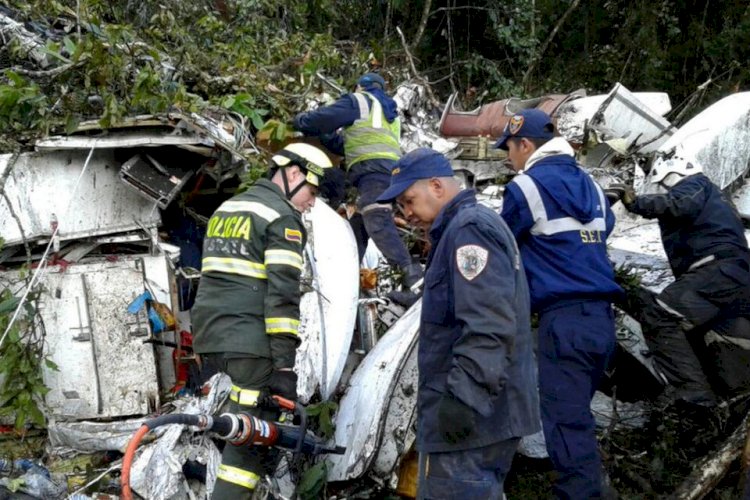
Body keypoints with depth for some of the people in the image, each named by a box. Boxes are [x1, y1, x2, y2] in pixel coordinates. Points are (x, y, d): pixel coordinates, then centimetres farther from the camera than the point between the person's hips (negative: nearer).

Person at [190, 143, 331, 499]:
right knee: (251, 441, -5)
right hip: (249, 342, -9)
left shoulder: (226, 208, 21)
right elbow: (283, 294, -15)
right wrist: (285, 363, -17)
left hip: (209, 336, 9)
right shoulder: (282, 217, -5)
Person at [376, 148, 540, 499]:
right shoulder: (478, 224, 21)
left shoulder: (469, 228, -13)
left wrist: (463, 395, -26)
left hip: (473, 411, -11)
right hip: (488, 409, 11)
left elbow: (488, 325, -24)